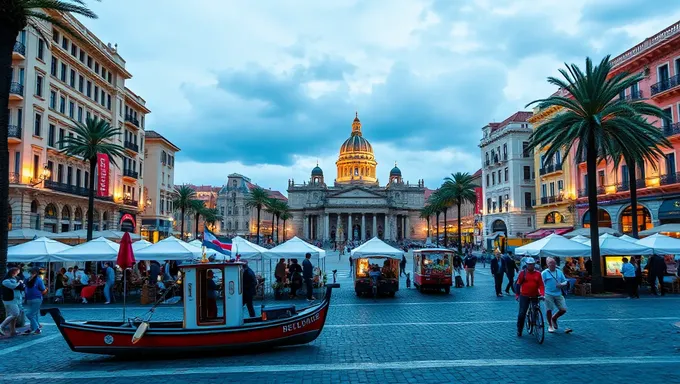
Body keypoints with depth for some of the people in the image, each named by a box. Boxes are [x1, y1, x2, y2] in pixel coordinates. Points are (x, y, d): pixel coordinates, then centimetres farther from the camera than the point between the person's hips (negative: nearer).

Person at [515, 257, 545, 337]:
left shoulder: (538, 273, 4)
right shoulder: (523, 273, 0)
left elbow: (541, 285, 2)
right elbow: (518, 284, 5)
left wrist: (542, 294, -12)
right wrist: (517, 294, 2)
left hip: (535, 296, 2)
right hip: (524, 296, -2)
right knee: (522, 313, -3)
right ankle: (519, 330, 9)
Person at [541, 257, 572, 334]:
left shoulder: (559, 272, 12)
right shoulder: (544, 273, -3)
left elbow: (565, 282, 14)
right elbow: (541, 284, -6)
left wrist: (562, 284, -8)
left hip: (558, 294, 5)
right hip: (549, 295, -4)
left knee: (563, 310, 1)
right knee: (549, 310, 0)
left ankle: (554, 318, 29)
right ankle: (550, 326, 19)